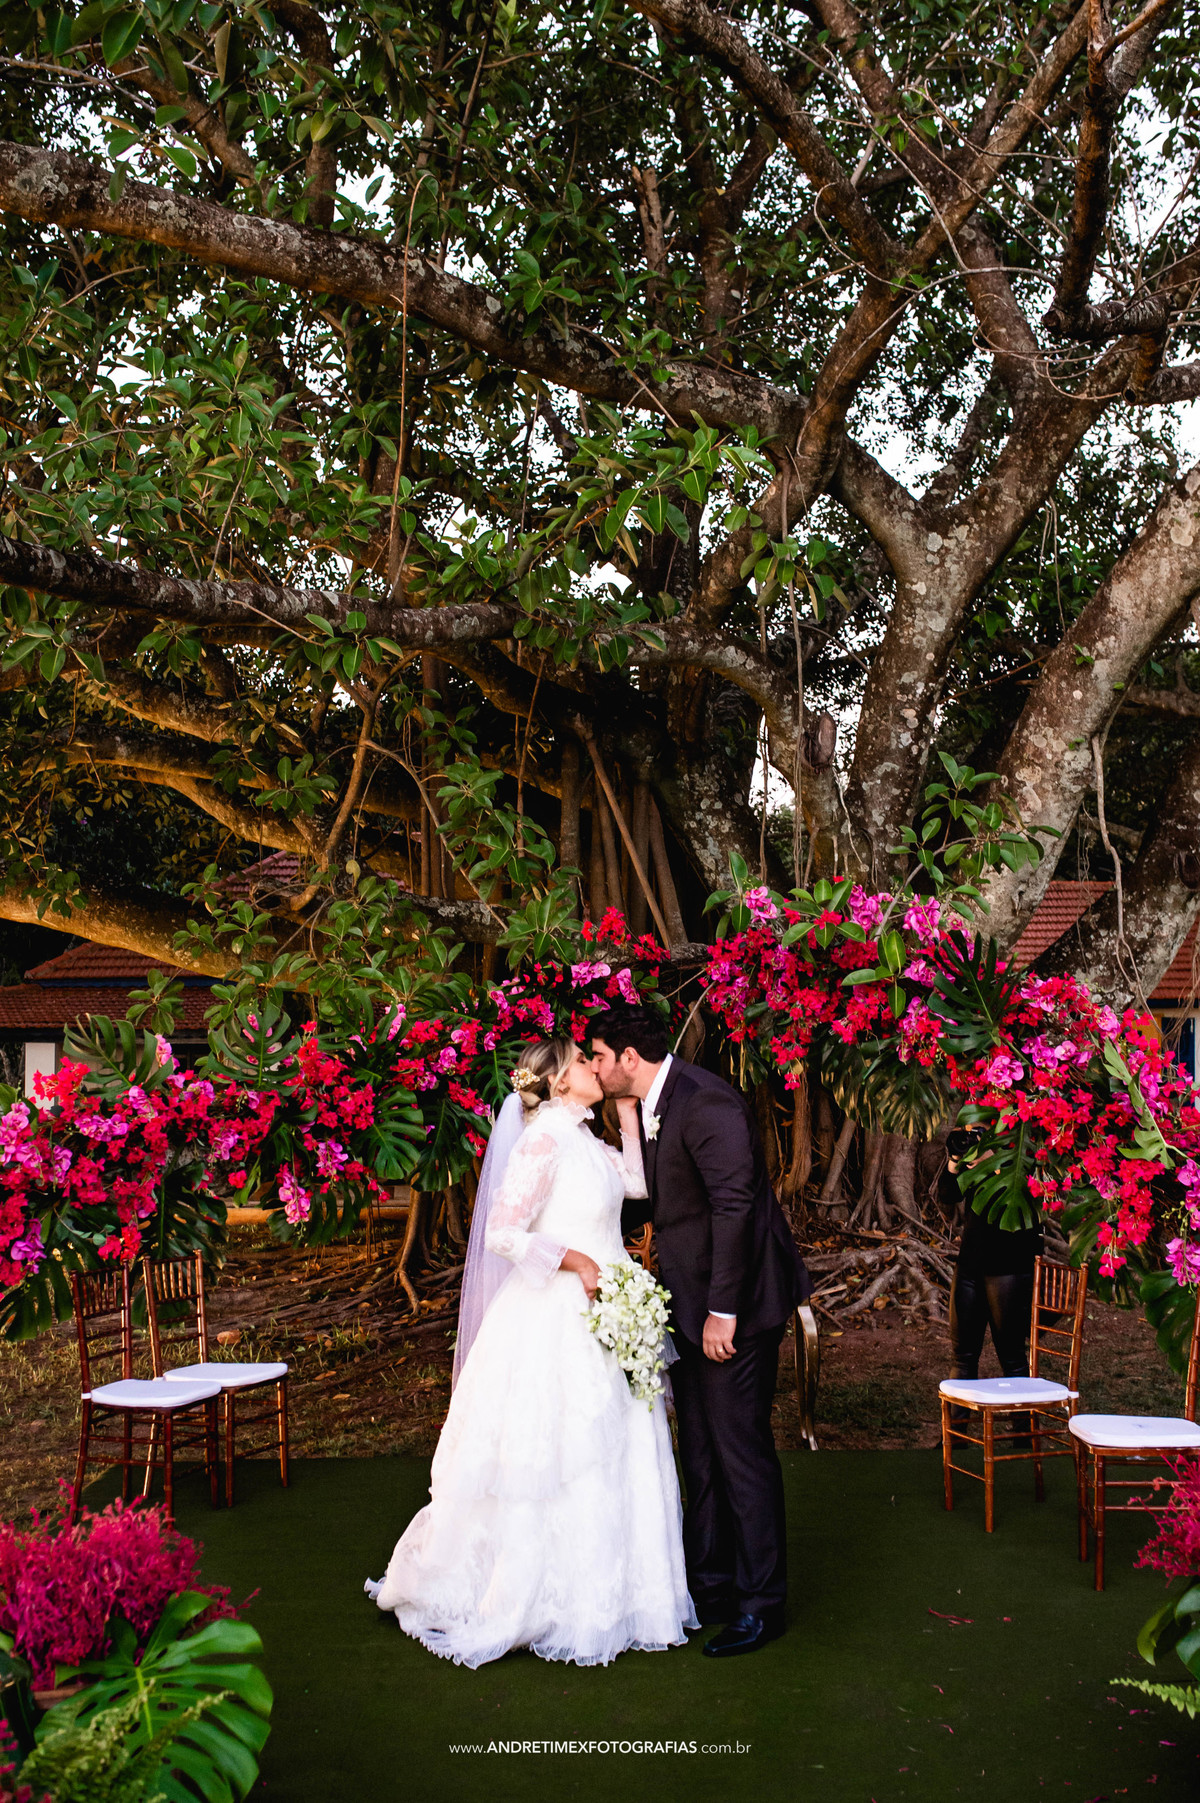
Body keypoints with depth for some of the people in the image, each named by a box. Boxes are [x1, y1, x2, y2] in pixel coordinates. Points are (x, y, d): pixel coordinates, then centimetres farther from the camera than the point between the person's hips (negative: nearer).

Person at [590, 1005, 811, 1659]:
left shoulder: (706, 1102, -21)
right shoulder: (650, 1107, 9)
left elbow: (735, 1206, -25)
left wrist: (723, 1310, -24)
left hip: (733, 1303, -10)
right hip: (690, 1305, 10)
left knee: (741, 1450, -1)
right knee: (699, 1452, 16)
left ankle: (760, 1604, 11)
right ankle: (710, 1586, 29)